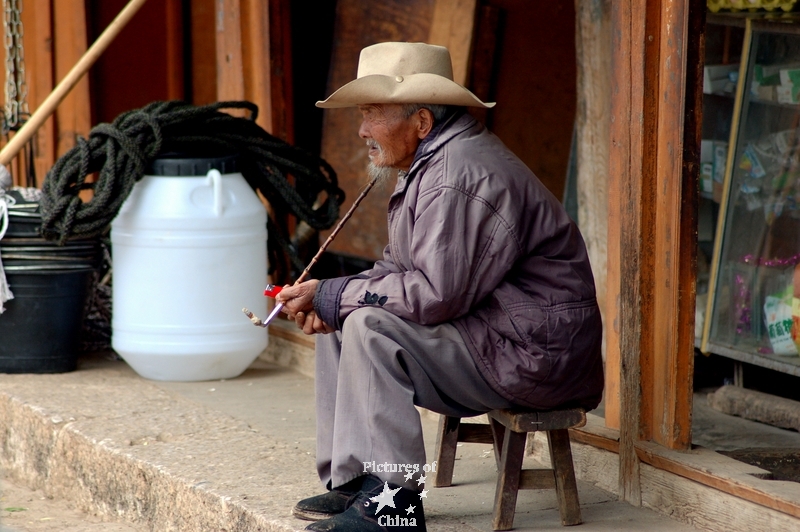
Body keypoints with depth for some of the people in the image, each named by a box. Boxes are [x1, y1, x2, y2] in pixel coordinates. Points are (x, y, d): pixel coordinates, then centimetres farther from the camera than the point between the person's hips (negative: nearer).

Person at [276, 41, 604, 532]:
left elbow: (436, 294, -27)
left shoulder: (458, 177, -22)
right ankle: (350, 484, 10)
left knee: (372, 328, -25)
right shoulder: (430, 164, 13)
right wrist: (327, 302, -1)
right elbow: (399, 268, 18)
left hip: (531, 352, -12)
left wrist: (333, 296, -16)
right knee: (339, 323, 12)